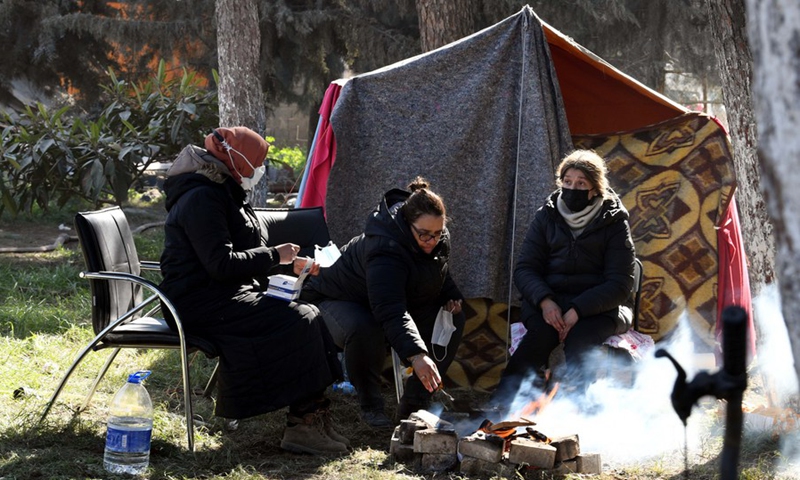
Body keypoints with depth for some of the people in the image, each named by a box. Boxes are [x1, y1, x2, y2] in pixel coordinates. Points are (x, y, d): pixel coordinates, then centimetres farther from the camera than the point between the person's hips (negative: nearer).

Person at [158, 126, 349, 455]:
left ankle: (315, 417, -12)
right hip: (200, 302, -10)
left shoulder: (225, 194, 19)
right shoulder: (202, 198, -15)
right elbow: (221, 264, -23)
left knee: (309, 315, -5)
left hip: (225, 297, 10)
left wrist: (291, 265, 15)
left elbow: (242, 258, 27)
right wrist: (276, 255, -13)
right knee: (299, 321, -22)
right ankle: (302, 427, -21)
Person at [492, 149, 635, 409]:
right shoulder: (547, 215, 7)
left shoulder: (613, 222, 0)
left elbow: (620, 283, -6)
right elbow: (525, 268, 4)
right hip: (547, 300, 1)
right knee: (541, 333, -32)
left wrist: (577, 310, -21)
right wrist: (545, 301, -18)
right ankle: (500, 409, -37)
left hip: (596, 307, -1)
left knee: (579, 339, -35)